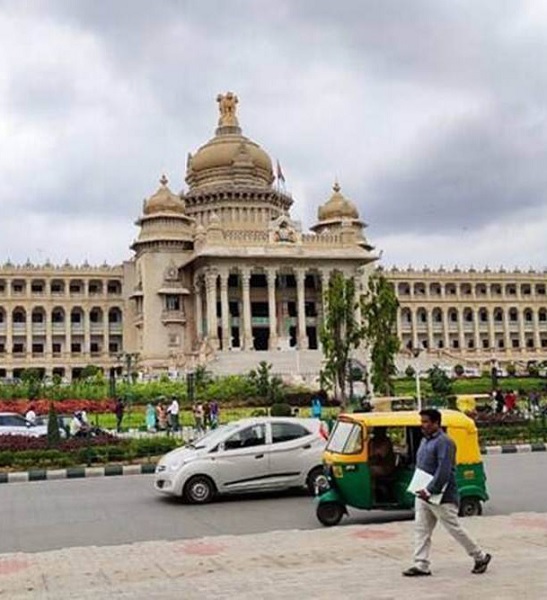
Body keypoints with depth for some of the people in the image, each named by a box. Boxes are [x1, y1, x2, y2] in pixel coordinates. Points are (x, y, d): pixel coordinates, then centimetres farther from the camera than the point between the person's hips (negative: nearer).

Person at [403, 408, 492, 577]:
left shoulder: (444, 442, -17)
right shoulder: (425, 440, 12)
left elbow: (443, 471, -24)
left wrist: (429, 491, -24)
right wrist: (419, 488, 10)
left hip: (442, 497, -9)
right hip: (423, 495, 9)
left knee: (454, 529, 2)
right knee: (421, 529, 5)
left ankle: (481, 557, 19)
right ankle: (421, 565, 10)